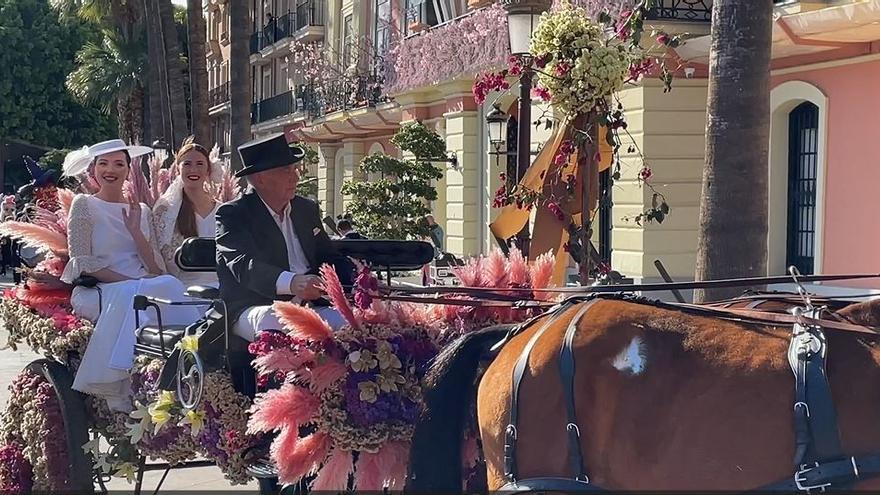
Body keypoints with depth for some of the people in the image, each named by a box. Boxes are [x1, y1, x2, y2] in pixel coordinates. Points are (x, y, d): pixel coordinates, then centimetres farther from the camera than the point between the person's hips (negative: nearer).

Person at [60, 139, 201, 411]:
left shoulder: (141, 211, 21)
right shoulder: (84, 204, 9)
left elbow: (157, 269, 10)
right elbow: (83, 262, -3)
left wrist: (135, 231, -2)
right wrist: (127, 281, -14)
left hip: (142, 290, 4)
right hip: (98, 291, -3)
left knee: (169, 285, -29)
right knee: (130, 295, -36)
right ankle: (120, 396, -36)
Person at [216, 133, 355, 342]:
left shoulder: (307, 209, 19)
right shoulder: (233, 215, -3)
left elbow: (328, 258, 24)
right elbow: (243, 266, -20)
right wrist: (290, 282, -41)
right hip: (254, 310, -6)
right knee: (272, 322, -39)